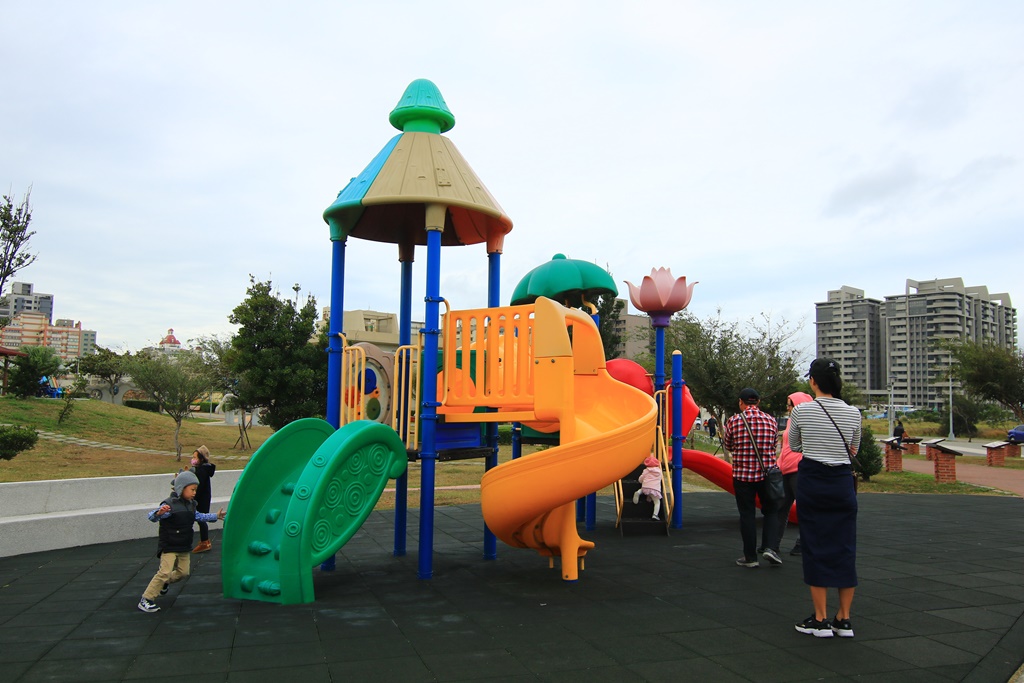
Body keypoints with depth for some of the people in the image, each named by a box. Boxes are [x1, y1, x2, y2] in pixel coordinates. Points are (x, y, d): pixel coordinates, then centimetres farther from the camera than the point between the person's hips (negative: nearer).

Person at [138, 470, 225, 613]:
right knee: (165, 572, -15)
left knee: (183, 572, 10)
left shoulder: (190, 505, 7)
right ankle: (146, 599, -3)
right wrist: (159, 513, -49)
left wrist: (215, 516, 28)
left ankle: (164, 583, 39)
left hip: (184, 547, 8)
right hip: (169, 546, -8)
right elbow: (152, 517, -27)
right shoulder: (170, 504, -18)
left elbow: (198, 516, 25)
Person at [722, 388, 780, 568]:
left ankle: (750, 557, 11)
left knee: (747, 515, 6)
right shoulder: (771, 420, -1)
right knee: (771, 511, 16)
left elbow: (728, 446, 6)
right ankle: (770, 547, 0)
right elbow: (774, 446, 11)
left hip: (742, 474, -1)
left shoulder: (733, 421, -7)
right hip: (767, 473, 1)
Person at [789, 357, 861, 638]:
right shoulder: (853, 413, -1)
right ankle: (844, 619, 14)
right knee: (845, 548, 9)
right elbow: (853, 449, 14)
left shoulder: (801, 410, -8)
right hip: (842, 482, 3)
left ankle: (821, 619, 7)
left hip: (812, 482, -2)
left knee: (815, 547, 4)